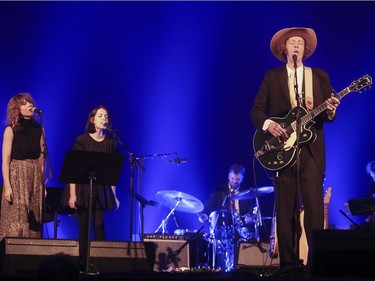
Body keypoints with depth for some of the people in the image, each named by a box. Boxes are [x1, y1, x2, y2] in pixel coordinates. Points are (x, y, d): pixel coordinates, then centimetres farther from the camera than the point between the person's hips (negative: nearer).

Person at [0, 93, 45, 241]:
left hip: (35, 178, 4)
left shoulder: (38, 128, 9)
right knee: (15, 222, -7)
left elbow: (41, 157, 11)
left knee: (33, 221, 4)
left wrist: (43, 184, 7)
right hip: (17, 177, -4)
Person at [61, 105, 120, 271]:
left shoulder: (111, 142, 7)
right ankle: (83, 263, 4)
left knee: (99, 225, -4)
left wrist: (114, 195, 5)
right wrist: (72, 194, -13)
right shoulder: (82, 140, -3)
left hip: (101, 189, 2)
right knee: (84, 227, -2)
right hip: (82, 187, -2)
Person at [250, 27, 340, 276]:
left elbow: (329, 115, 10)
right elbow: (256, 110, 7)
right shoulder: (272, 77, 11)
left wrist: (330, 111, -13)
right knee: (285, 209, -1)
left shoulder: (321, 76, 14)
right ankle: (289, 262, 2)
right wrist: (268, 124, -12)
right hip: (283, 147, 0)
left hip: (312, 149, 0)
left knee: (314, 206, -7)